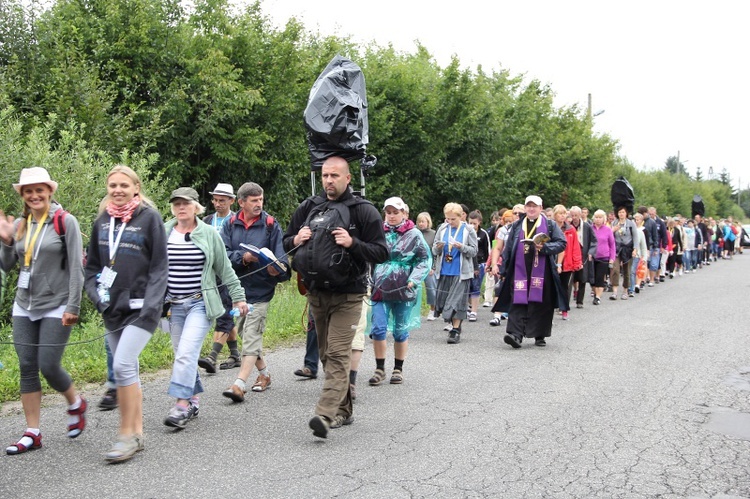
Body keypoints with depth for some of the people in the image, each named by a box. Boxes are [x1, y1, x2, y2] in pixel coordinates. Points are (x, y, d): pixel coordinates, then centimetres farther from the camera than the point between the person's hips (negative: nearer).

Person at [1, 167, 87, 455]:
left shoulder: (65, 222, -7)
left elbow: (76, 268, -10)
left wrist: (73, 307, -14)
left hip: (55, 307, -5)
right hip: (24, 307, 5)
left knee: (48, 367, -6)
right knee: (27, 369, 5)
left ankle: (75, 404, 24)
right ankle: (32, 433, 13)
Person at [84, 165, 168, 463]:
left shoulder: (149, 218, -5)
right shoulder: (102, 221, 11)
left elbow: (159, 267, -7)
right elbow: (92, 265, 17)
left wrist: (151, 305, -15)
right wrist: (96, 294, 1)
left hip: (140, 309, -6)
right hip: (112, 309, 6)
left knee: (123, 366, -15)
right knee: (127, 370, 11)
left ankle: (127, 434, -3)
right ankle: (137, 432, 21)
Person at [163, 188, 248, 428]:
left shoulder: (209, 234, 1)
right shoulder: (163, 233, 6)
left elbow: (224, 269, 7)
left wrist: (238, 297, 9)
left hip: (200, 303, -3)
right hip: (173, 304, 3)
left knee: (186, 352, -15)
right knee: (183, 355, 9)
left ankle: (182, 405, -13)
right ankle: (193, 401, 23)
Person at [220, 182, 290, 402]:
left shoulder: (271, 225, -3)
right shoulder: (230, 225, 5)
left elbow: (281, 256, -7)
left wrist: (277, 269, -28)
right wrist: (243, 257, -21)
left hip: (260, 290, -5)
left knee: (251, 337, -9)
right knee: (247, 334, 16)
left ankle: (240, 384, -12)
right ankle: (264, 372, 34)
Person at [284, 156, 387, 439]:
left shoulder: (364, 211, -5)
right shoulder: (308, 208, 8)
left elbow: (382, 253, -8)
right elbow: (286, 244, 15)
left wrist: (352, 243, -24)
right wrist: (296, 240, -9)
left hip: (348, 295, -5)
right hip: (316, 293, 5)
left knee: (338, 354, -14)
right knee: (327, 354, 12)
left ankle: (326, 414, -20)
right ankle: (343, 410, 24)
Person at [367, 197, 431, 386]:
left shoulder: (413, 234, -1)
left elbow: (425, 259, 1)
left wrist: (414, 280, -10)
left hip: (404, 291, -1)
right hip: (380, 289, 2)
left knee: (401, 331, 9)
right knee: (378, 329, -4)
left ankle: (398, 369, 23)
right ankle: (380, 368, 11)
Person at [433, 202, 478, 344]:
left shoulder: (468, 230, -1)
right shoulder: (442, 229, 7)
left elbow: (474, 251, -3)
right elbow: (434, 251, 9)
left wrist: (461, 247, -20)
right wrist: (438, 247, -13)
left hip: (461, 272, -4)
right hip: (444, 271, 4)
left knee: (457, 300, -7)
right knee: (443, 299, 6)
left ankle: (455, 331, -2)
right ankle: (454, 325, 21)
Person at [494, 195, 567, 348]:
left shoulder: (550, 225, 7)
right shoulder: (517, 226, 14)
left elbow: (562, 243, 1)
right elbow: (508, 249, 14)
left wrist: (545, 247, -15)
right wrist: (504, 270, 9)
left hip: (541, 271, -1)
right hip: (520, 271, 1)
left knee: (540, 303, 2)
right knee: (518, 302, -8)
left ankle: (540, 336, 14)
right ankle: (515, 334, -14)